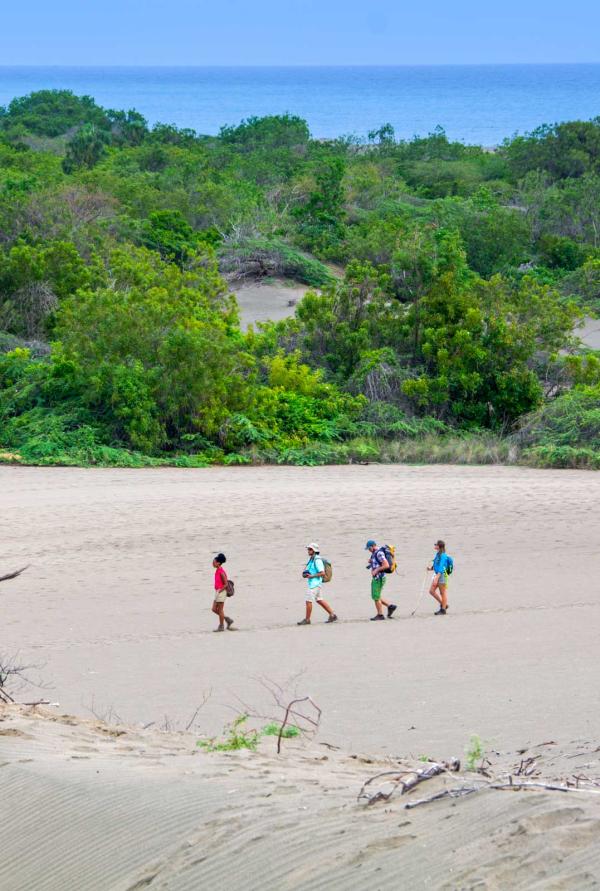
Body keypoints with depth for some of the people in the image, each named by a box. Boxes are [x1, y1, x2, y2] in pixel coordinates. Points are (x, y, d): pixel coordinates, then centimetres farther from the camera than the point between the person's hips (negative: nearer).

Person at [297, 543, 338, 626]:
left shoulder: (317, 560, -17)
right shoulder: (311, 559, 13)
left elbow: (322, 573, -21)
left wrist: (311, 576, -21)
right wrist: (305, 573, 6)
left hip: (315, 584, -10)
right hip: (312, 583, 10)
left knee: (309, 601, -6)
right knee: (319, 600, 15)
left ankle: (307, 619, 3)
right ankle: (332, 615, 19)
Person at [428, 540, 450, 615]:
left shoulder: (443, 556, -18)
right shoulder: (437, 554, 11)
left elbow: (441, 568, -23)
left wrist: (436, 578, -26)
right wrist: (431, 568, 2)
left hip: (442, 575, -10)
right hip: (437, 575, 10)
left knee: (443, 593, 0)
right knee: (431, 591, 11)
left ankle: (443, 610, 8)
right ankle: (443, 604, 23)